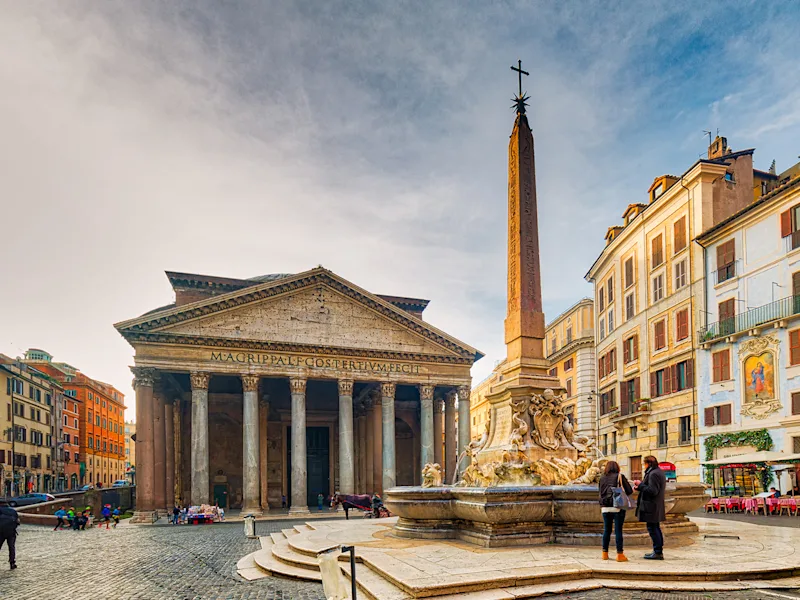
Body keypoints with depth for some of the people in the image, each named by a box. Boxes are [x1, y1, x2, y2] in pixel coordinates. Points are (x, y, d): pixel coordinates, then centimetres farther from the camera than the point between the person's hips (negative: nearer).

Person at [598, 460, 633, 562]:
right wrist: (633, 488, 17)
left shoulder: (602, 478, 8)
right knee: (618, 530, -1)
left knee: (606, 530, 11)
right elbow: (629, 491, -4)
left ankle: (605, 553, 15)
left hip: (605, 508, 4)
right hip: (618, 507, -3)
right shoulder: (620, 476, -3)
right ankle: (620, 554, -1)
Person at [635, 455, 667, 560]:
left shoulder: (653, 474, -18)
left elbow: (653, 491, -24)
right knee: (656, 528, 16)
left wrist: (640, 486, -15)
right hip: (657, 506, 11)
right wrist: (641, 484, 14)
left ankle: (657, 552, -4)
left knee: (652, 528, -6)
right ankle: (659, 551, 23)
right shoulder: (660, 472, 15)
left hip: (651, 506, -11)